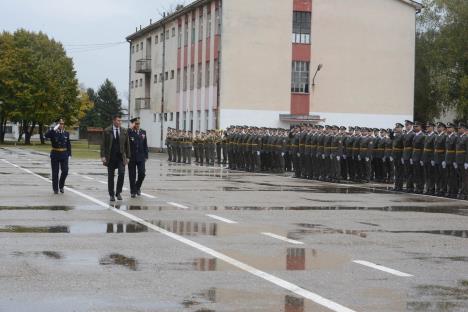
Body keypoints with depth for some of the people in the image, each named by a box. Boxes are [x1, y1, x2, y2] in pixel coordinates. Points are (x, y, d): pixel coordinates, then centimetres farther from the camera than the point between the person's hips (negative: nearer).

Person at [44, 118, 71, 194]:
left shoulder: (66, 134, 7)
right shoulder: (53, 133, -2)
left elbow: (68, 145, 10)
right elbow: (46, 136, -24)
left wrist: (69, 154, 4)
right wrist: (54, 129, -27)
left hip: (64, 155, 2)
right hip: (55, 154, -2)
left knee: (65, 171, -6)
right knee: (55, 173, 3)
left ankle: (61, 186, 16)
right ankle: (55, 189, 13)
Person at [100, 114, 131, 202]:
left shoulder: (124, 131, 6)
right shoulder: (107, 131, -1)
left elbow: (127, 144, 9)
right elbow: (103, 144, -2)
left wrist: (128, 157, 5)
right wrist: (103, 156, -10)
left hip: (121, 157, 1)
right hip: (110, 157, -1)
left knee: (122, 173, -13)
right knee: (110, 176, 4)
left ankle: (118, 192, 3)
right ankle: (111, 195, 14)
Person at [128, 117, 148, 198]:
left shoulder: (143, 132, 8)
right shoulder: (129, 132, -4)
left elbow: (145, 145, 11)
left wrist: (146, 156, 6)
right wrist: (131, 129, -23)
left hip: (141, 157, 3)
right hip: (131, 157, -3)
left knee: (142, 174, -2)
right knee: (132, 176, 3)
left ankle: (138, 187, 24)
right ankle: (133, 191, 13)